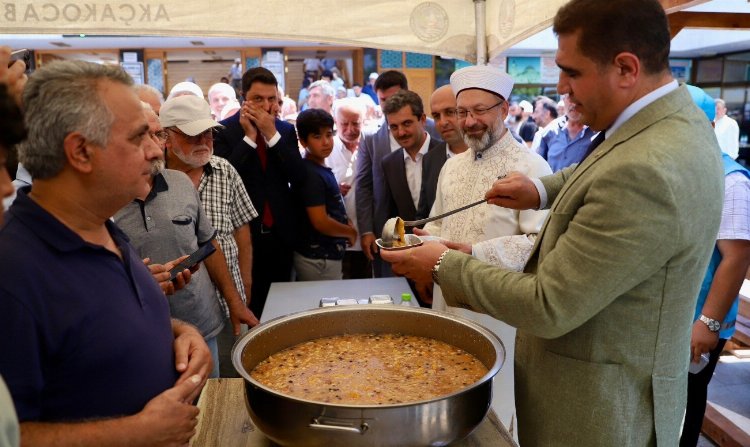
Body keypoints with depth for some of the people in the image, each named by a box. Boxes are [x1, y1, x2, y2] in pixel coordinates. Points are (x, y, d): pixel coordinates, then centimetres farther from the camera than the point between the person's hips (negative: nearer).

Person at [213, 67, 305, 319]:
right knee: (248, 305, 9)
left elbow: (298, 178, -7)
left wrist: (272, 134, -15)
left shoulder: (285, 130, 4)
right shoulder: (224, 131, -6)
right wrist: (249, 137, -18)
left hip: (281, 233, 3)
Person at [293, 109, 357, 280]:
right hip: (319, 259, -9)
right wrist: (351, 232, -8)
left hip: (326, 255, 9)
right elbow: (320, 222, -23)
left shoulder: (322, 169, 8)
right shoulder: (311, 174, -19)